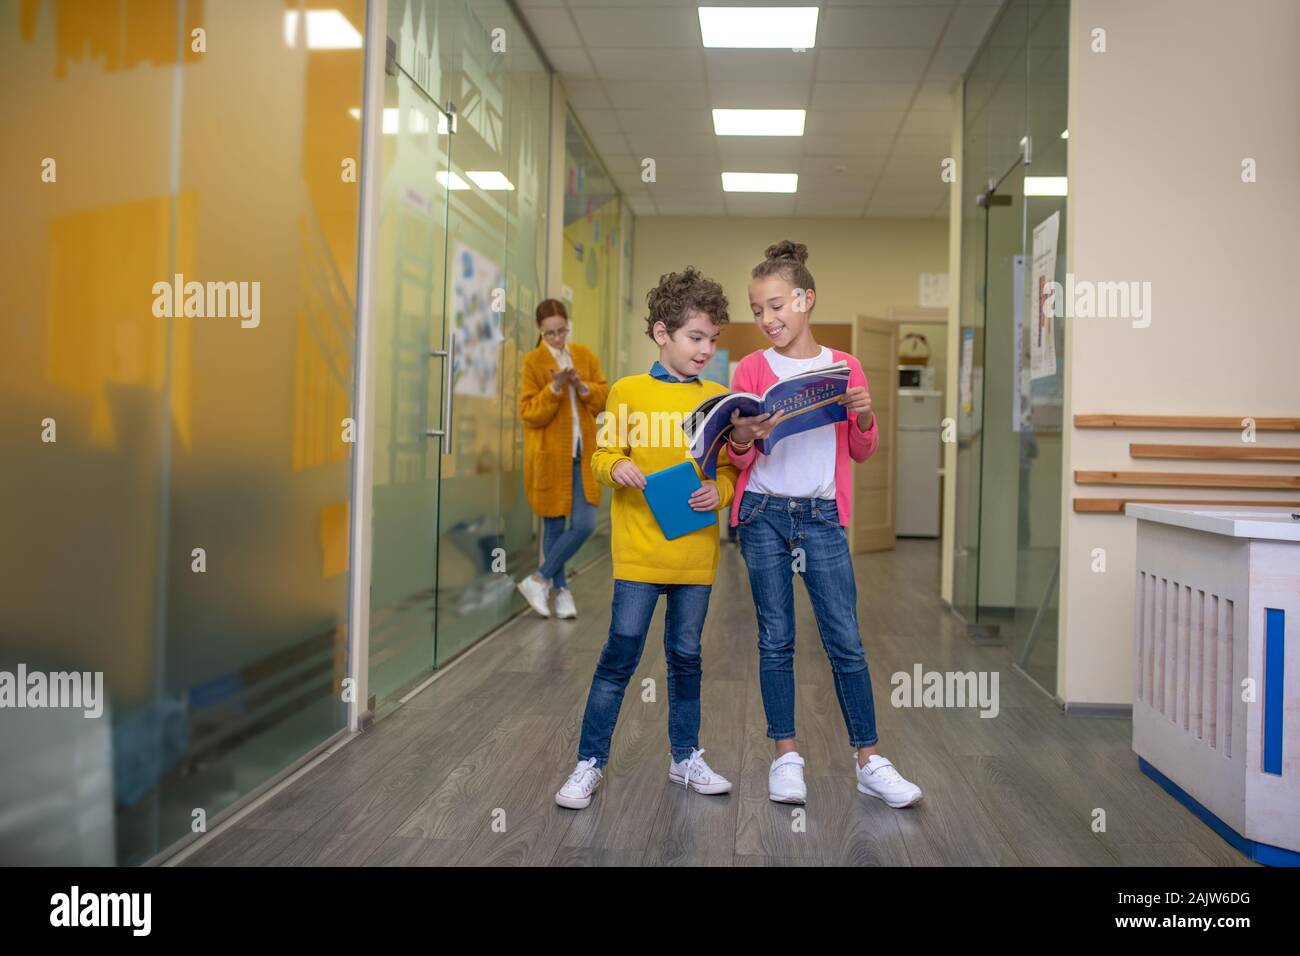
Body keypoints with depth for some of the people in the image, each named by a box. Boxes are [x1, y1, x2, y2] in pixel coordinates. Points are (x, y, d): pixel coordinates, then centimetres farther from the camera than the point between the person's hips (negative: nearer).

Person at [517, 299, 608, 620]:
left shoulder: (585, 355, 8)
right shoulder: (533, 361, -5)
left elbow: (605, 396, 5)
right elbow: (529, 413, -11)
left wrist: (582, 386, -13)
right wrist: (555, 388, -24)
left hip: (581, 455, 4)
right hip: (550, 456, -4)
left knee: (584, 524, -5)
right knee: (554, 526, 5)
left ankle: (539, 580, 7)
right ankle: (561, 590, 19)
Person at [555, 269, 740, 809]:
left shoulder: (717, 398, 8)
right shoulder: (628, 391, 0)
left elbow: (731, 466, 10)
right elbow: (603, 455, 4)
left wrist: (720, 490, -10)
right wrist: (617, 468, -18)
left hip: (696, 550, 3)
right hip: (639, 549, -3)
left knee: (686, 656, 14)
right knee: (620, 656, 0)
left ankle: (686, 757, 29)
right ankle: (590, 763, 13)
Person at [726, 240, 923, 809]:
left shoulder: (844, 367, 5)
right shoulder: (751, 368, 2)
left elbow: (861, 453, 9)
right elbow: (737, 460, 3)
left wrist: (864, 418, -10)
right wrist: (742, 438, -19)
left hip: (821, 515, 0)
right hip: (763, 513, 0)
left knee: (846, 641, 0)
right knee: (775, 639, 5)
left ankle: (869, 762, 10)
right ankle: (785, 757, 15)